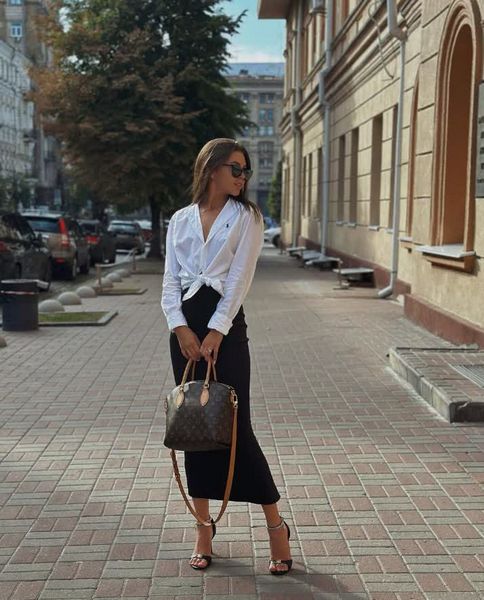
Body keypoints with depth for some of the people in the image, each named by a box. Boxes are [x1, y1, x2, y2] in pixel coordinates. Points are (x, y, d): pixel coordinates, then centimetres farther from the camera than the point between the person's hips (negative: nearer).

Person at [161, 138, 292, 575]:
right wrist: (180, 327, -11)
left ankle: (276, 526, 9)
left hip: (225, 325, -3)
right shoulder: (181, 220, 10)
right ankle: (204, 525, 19)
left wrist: (216, 332, -15)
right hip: (185, 327, 4)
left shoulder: (246, 217, 3)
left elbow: (239, 278, -6)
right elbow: (170, 281, 5)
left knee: (235, 426, -4)